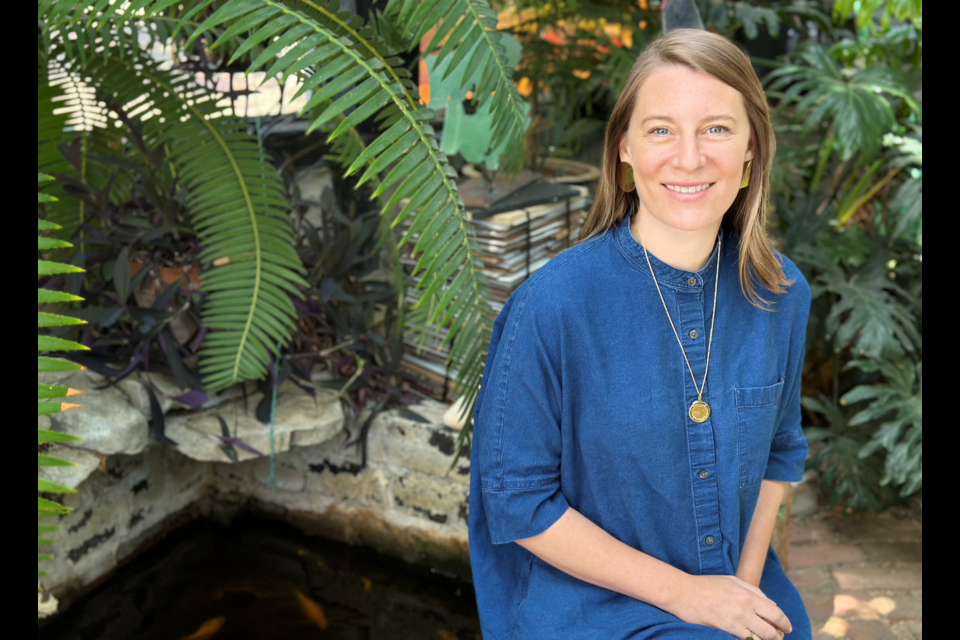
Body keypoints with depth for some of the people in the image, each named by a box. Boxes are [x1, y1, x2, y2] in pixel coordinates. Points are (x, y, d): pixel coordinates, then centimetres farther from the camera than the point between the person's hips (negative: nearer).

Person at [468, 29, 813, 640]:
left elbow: (779, 451, 9)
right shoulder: (550, 306, -19)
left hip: (743, 590, 5)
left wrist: (747, 583, -3)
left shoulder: (781, 295, -5)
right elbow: (516, 499, -14)